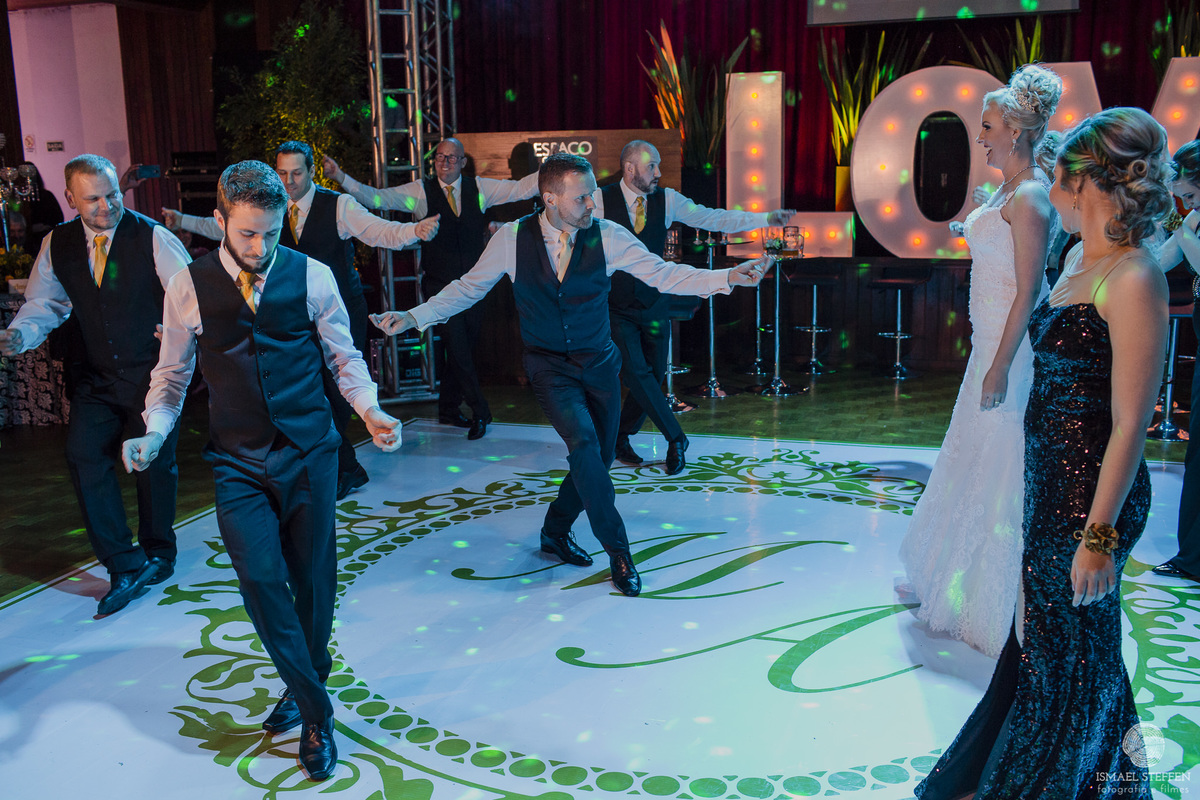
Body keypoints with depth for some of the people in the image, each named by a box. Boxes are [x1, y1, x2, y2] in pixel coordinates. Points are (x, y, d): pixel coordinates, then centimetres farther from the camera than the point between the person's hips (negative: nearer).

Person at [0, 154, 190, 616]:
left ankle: (157, 555, 32)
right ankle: (124, 567, 4)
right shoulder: (58, 244, 0)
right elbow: (43, 302, 8)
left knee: (154, 463, 9)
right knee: (84, 457, -6)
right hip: (97, 377, 4)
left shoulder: (151, 237, -13)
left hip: (153, 371, -4)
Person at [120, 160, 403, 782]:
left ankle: (302, 689, 35)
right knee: (260, 578, -10)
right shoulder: (188, 287, -2)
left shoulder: (311, 276, -2)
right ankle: (316, 712, 8)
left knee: (313, 580, 8)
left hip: (309, 451, 0)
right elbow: (172, 375, 8)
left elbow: (344, 357, 5)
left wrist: (370, 411, -12)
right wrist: (154, 433, -8)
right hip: (237, 462, 0)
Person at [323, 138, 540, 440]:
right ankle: (479, 411, 2)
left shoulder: (479, 188, 6)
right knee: (457, 347, -10)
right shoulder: (421, 191, -1)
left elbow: (522, 189, 3)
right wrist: (341, 177, -17)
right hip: (439, 285, -3)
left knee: (463, 348, 10)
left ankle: (449, 409, 26)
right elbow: (376, 198, -5)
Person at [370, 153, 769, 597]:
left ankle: (555, 530, 35)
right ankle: (618, 550, -9)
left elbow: (663, 273, -14)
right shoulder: (512, 238, -10)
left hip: (599, 363, 3)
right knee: (583, 443, -22)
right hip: (549, 365, -3)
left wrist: (726, 277, -27)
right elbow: (469, 287, 2)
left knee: (598, 457, 9)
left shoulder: (606, 236, -10)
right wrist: (413, 316, -4)